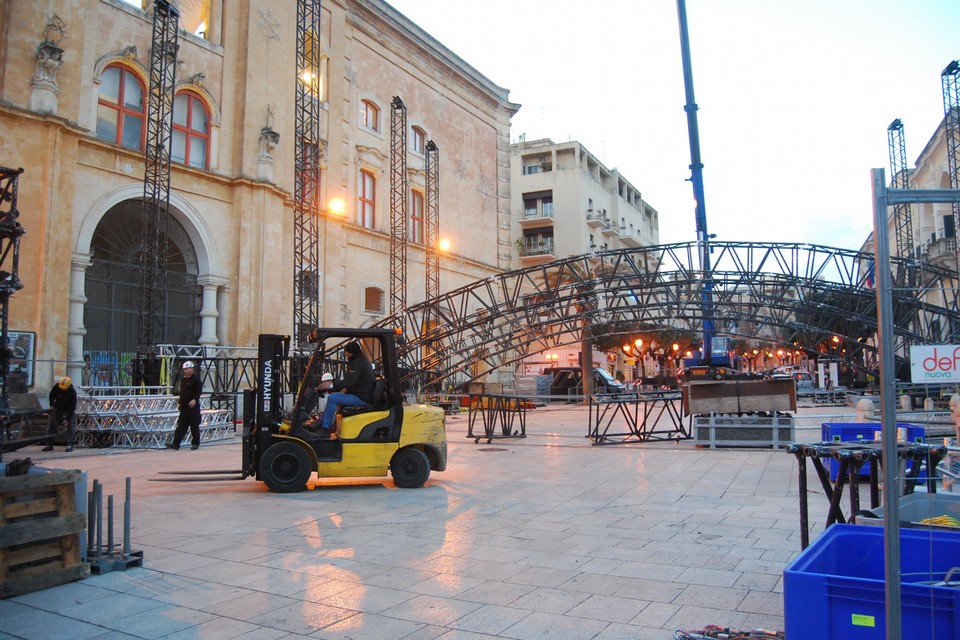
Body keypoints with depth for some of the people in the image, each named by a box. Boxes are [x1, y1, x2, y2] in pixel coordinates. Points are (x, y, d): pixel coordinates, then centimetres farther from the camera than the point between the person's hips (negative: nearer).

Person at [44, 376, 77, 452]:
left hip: (69, 410, -4)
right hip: (57, 409, 4)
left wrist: (67, 419, -32)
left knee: (70, 427, -13)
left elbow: (72, 407, -30)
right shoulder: (56, 387, -23)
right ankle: (49, 444, 11)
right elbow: (51, 395, 1)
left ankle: (70, 445, -11)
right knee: (51, 426, 3)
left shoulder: (72, 392, -32)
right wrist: (51, 405, -11)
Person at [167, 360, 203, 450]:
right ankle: (176, 444, -2)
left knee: (194, 426, 1)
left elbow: (199, 391, -16)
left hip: (193, 407, -7)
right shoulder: (183, 380, 17)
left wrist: (194, 400, -31)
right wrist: (180, 403, 22)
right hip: (184, 407, 7)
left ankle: (195, 443, 10)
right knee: (181, 425, 2)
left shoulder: (196, 379, -8)